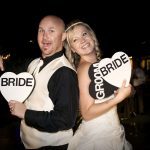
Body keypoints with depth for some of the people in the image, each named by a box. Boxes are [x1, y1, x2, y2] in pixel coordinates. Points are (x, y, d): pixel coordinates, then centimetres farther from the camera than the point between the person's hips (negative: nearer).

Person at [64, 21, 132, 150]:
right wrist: (119, 97, -21)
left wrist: (123, 89, -2)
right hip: (97, 133, -7)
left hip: (111, 130, 8)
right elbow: (87, 113, -21)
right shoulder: (85, 67, -18)